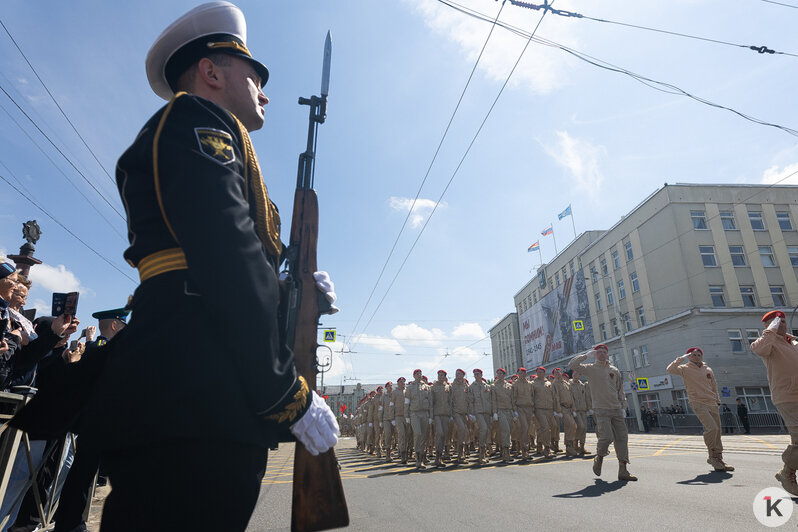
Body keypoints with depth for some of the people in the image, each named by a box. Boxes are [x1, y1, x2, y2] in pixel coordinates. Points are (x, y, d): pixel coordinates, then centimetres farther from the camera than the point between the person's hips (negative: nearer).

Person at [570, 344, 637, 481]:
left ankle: (623, 470, 11)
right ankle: (599, 458, 14)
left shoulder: (614, 370, 12)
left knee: (622, 438, 2)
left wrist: (623, 407, 10)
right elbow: (572, 364, -12)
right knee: (607, 437, -15)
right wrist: (587, 355, -7)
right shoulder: (590, 369, 1)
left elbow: (620, 390, 17)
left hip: (616, 409, 4)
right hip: (601, 410, -4)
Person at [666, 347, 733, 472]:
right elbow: (670, 369, -17)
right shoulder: (685, 369, -1)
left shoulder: (708, 370, 13)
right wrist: (681, 358, -15)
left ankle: (719, 459, 19)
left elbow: (714, 386, 23)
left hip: (712, 403, 6)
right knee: (712, 428, -20)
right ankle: (712, 456, -3)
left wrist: (717, 401, 21)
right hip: (698, 403, -6)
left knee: (717, 431, 7)